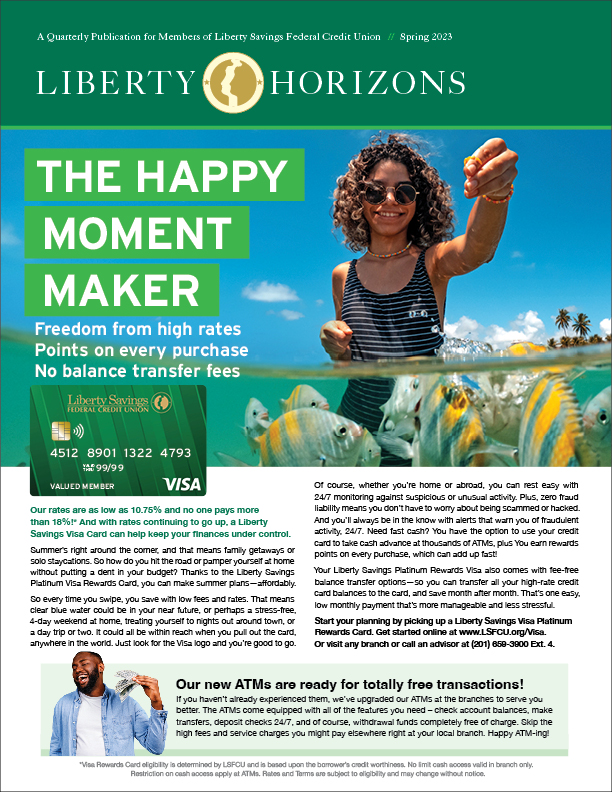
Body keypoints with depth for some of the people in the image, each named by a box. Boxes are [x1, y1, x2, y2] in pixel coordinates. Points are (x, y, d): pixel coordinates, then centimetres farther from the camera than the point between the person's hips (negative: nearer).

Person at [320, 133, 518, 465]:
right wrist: (335, 349, -12)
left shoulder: (433, 263, -5)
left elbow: (474, 249, -30)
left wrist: (494, 193, -51)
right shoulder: (343, 276, 2)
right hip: (358, 424, 2)